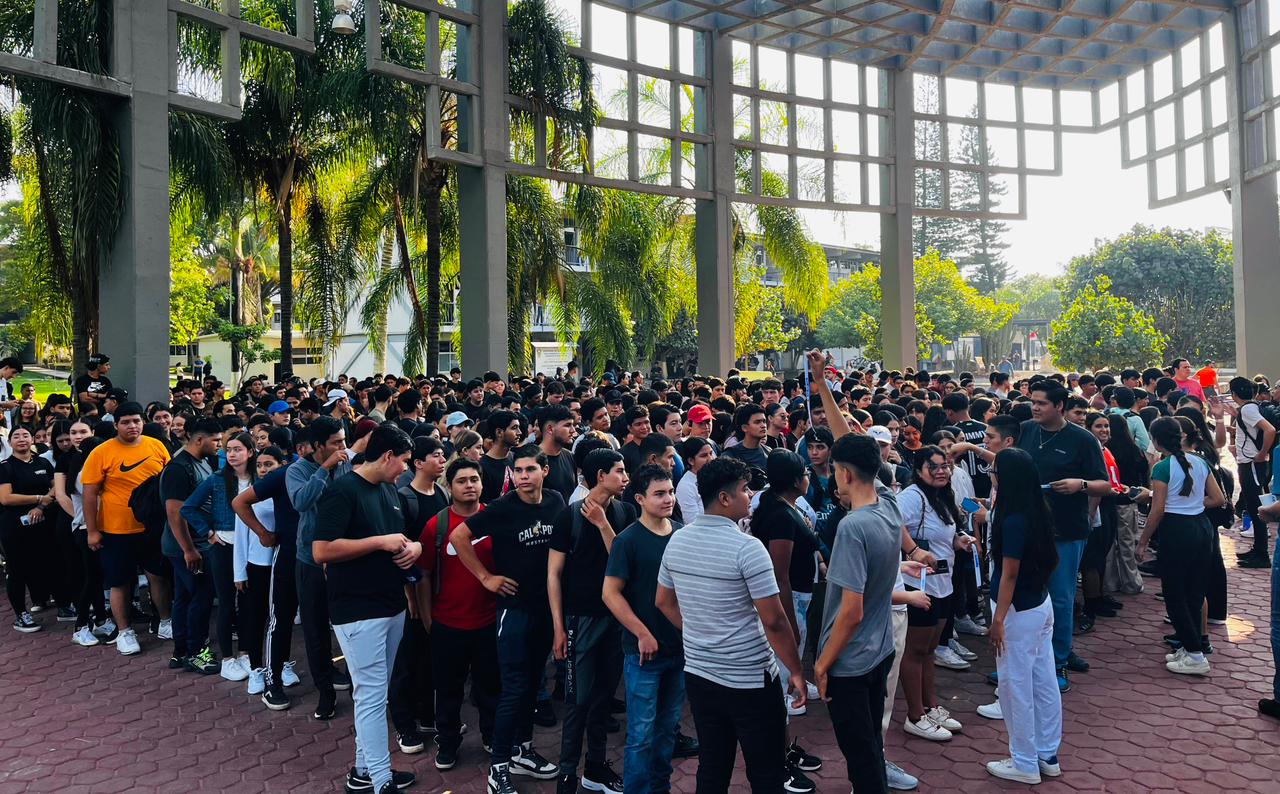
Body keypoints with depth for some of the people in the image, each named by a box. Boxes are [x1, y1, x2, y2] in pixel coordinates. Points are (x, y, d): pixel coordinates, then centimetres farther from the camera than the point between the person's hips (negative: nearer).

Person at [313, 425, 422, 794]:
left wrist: (413, 546, -1)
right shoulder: (341, 491, -14)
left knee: (375, 693, 16)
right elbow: (321, 550, -22)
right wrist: (381, 542, -19)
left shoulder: (389, 489, 11)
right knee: (372, 695, -3)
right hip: (359, 611, -8)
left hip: (393, 605, 8)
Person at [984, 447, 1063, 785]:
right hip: (1041, 604, 9)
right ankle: (1048, 755, 29)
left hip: (1019, 611, -9)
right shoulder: (1038, 512, 2)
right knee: (1044, 681, 16)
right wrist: (989, 522, 21)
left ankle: (1025, 763, 16)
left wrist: (998, 619, -16)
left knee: (1016, 685, 4)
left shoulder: (1013, 520, -24)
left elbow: (1009, 574, -21)